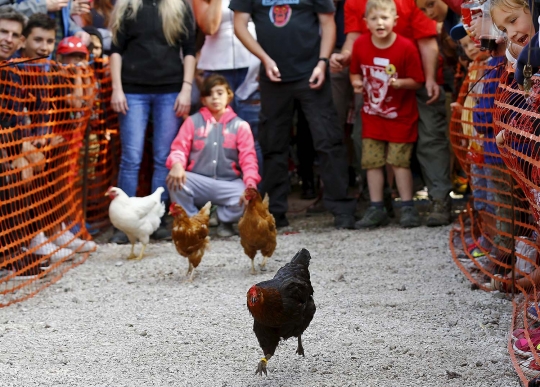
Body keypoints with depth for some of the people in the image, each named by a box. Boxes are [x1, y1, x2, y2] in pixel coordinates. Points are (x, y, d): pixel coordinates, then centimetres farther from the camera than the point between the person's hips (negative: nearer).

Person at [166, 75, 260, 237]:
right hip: (199, 182, 0)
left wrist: (251, 181, -20)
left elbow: (248, 158, 0)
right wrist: (177, 164, -26)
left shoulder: (240, 125, 7)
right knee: (175, 181, -32)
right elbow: (179, 147, -1)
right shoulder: (193, 122, 8)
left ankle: (224, 219, 7)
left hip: (229, 184, 0)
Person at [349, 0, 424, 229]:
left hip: (400, 115, -3)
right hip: (372, 114, 4)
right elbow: (355, 72, 8)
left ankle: (407, 208, 7)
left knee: (399, 161, -2)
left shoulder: (406, 47, -15)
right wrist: (357, 83, -13)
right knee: (372, 161, 3)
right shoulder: (360, 45, -6)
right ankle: (376, 209, 11)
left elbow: (417, 81, -11)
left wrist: (399, 83, -28)